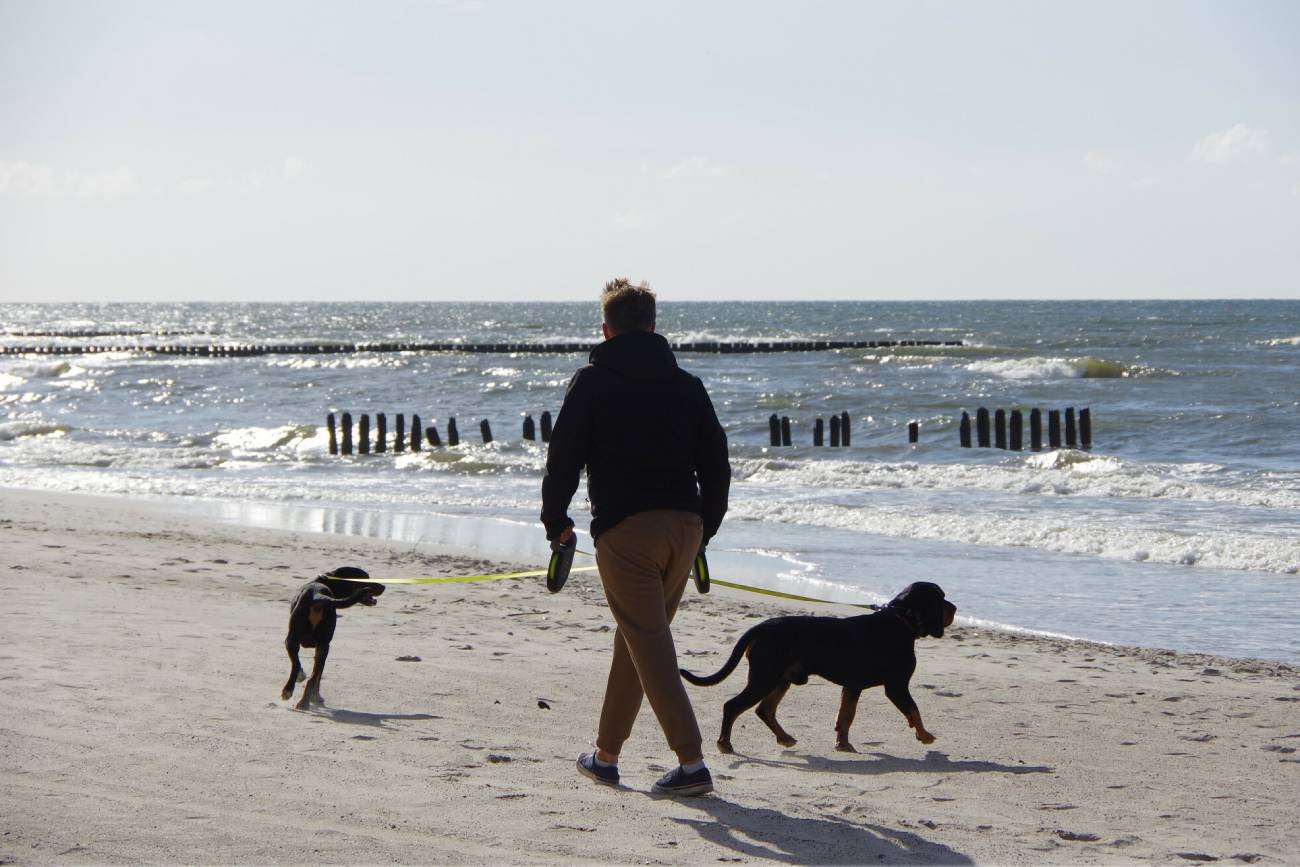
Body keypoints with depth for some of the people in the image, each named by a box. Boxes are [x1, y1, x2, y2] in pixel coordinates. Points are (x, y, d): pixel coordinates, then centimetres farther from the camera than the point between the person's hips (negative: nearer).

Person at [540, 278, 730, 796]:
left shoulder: (593, 382, 1)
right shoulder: (686, 385, 12)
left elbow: (564, 456, -2)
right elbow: (717, 465, 11)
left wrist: (556, 521, 10)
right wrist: (704, 530, 21)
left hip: (624, 528, -5)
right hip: (683, 526, 5)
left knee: (648, 643, -6)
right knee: (637, 637, 17)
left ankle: (691, 762, -16)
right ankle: (606, 754, 26)